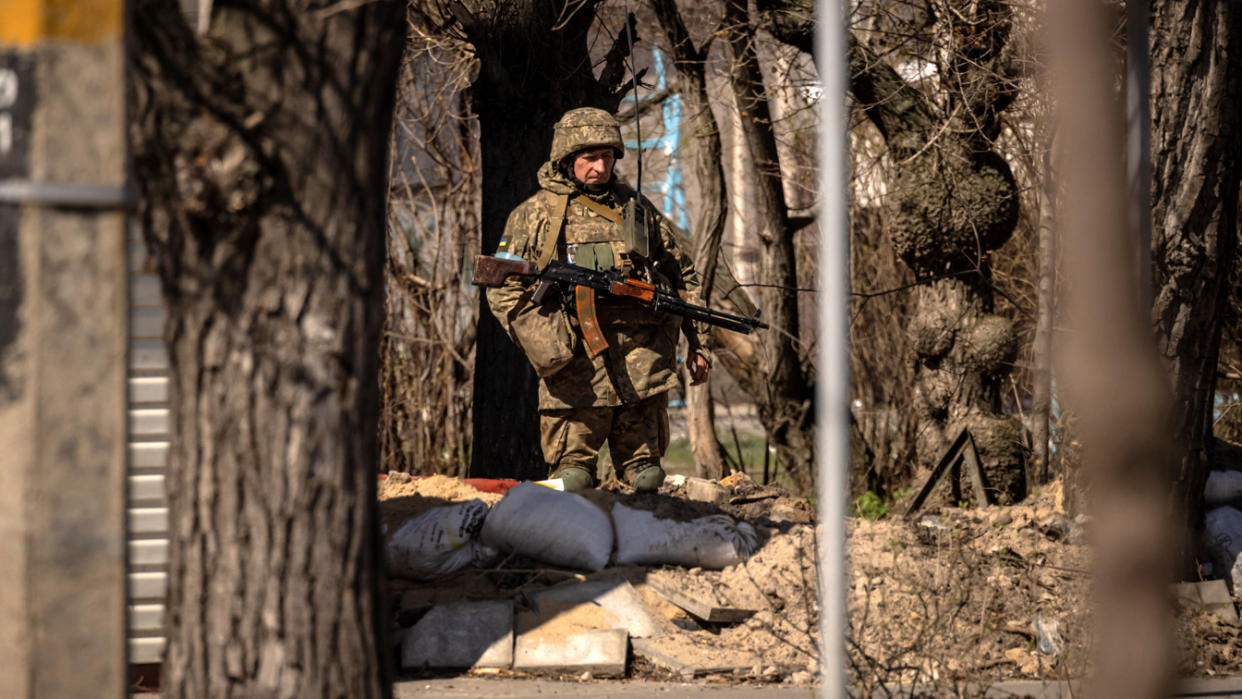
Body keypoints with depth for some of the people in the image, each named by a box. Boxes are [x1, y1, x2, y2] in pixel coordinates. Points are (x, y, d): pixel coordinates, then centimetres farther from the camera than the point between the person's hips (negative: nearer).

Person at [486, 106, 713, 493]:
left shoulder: (636, 207, 16)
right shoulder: (535, 214, 7)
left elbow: (683, 275, 22)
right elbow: (504, 290, 5)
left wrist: (697, 342, 15)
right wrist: (545, 347, -9)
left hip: (641, 357, 2)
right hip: (576, 366, -2)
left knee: (645, 476, 3)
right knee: (572, 478, -3)